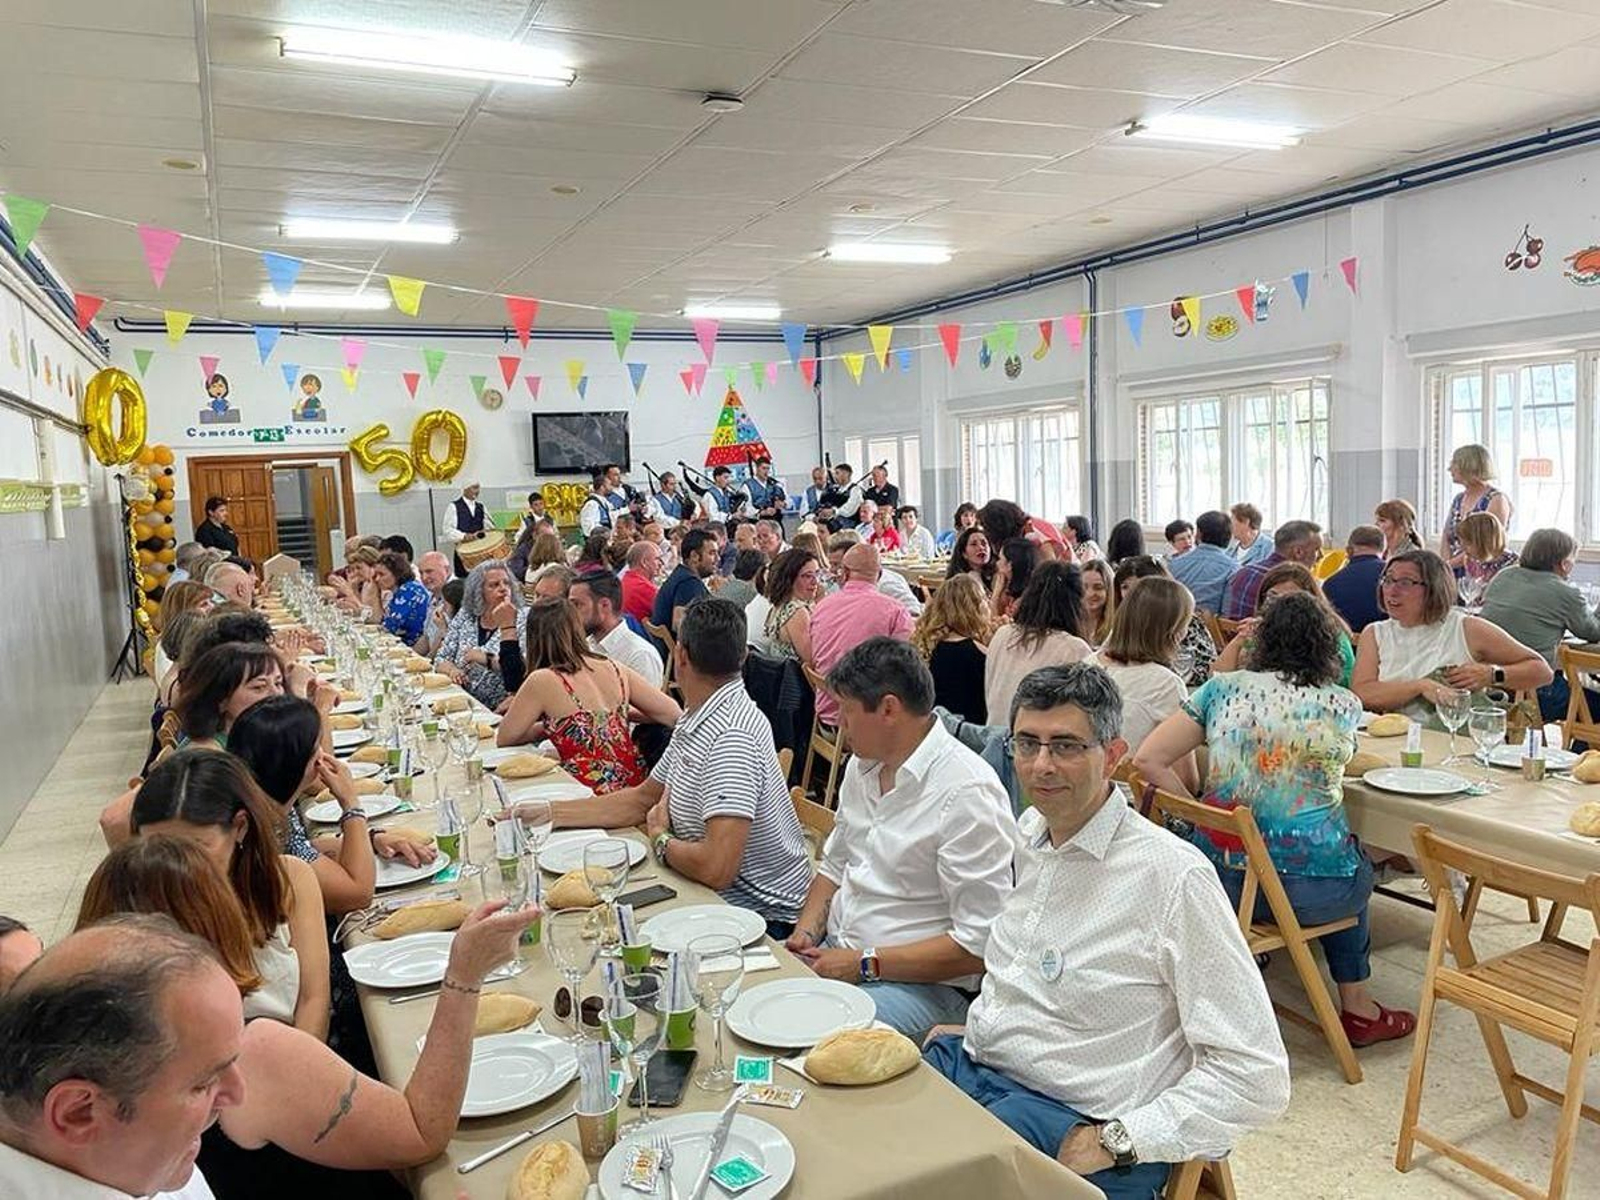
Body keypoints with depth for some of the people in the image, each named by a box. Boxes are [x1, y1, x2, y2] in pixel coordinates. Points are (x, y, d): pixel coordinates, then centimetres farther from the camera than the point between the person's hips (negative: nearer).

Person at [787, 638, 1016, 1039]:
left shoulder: (968, 794, -18)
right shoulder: (863, 765, 10)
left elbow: (979, 945, -19)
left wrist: (866, 964, -17)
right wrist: (806, 932, 4)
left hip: (923, 983, -8)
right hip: (835, 953, 8)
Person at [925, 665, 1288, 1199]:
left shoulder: (1174, 876, -17)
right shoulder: (1028, 834, 7)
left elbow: (1257, 1078, -18)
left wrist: (1113, 1143, -19)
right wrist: (981, 1027, 13)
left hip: (1068, 1119, -6)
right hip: (969, 1065, 7)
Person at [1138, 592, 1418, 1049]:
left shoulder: (1224, 689, 0)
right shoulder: (1344, 707, -1)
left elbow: (1148, 760, -4)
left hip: (1221, 879, 2)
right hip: (1312, 890, -2)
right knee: (1356, 868, 35)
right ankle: (1357, 1008, 40)